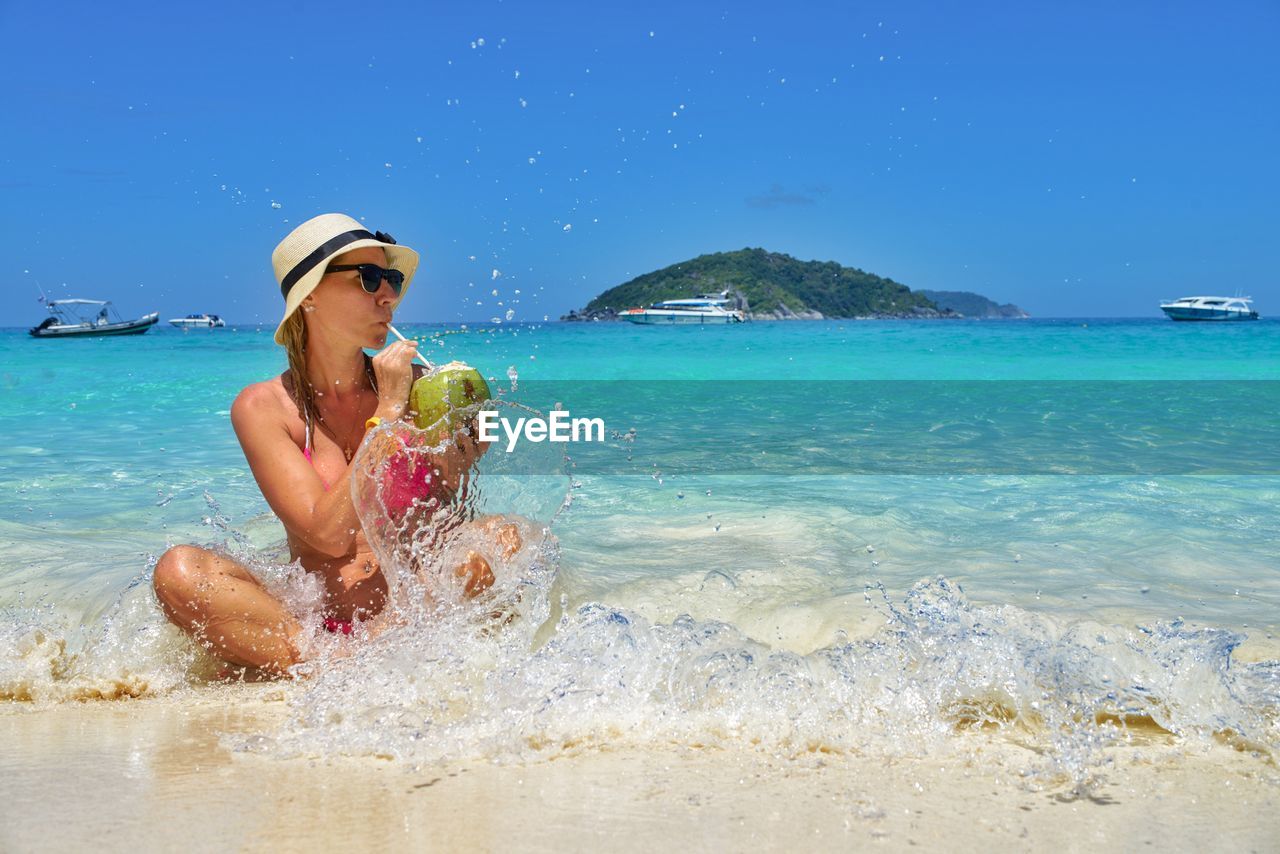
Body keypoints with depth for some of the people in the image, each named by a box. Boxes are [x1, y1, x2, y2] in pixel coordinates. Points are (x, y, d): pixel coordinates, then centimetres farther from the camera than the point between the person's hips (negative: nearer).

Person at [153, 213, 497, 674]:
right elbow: (330, 536, -14)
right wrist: (387, 413, -14)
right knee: (178, 570, -24)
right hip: (310, 618, -1)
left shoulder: (414, 385, 5)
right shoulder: (263, 407, -2)